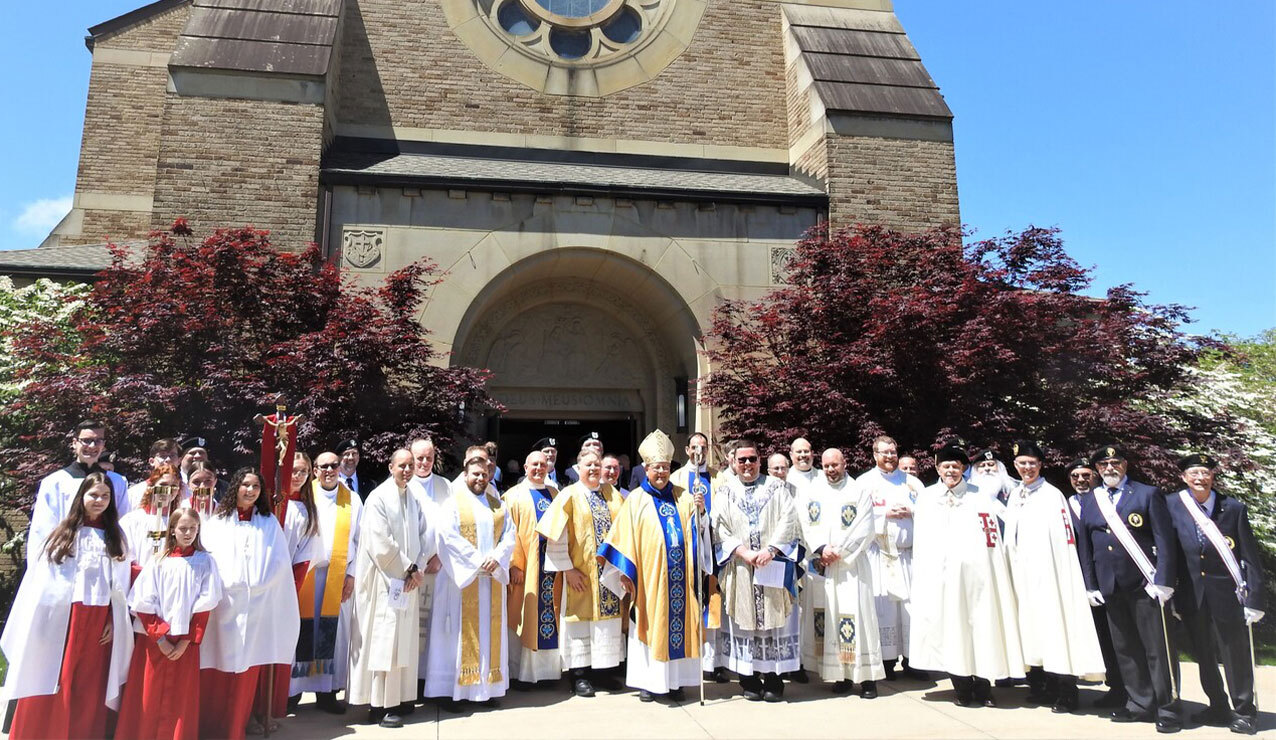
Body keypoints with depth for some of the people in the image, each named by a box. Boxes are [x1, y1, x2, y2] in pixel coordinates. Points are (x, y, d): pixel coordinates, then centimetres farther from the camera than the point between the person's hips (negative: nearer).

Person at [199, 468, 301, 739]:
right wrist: (229, 583, -11)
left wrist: (258, 583, -3)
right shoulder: (217, 521, 7)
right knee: (221, 662, -1)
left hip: (259, 602, 1)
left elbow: (280, 560, 6)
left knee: (251, 661, 3)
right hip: (226, 601, -1)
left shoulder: (269, 521, 10)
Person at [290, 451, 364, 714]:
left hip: (338, 577, 2)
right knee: (302, 630, -1)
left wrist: (351, 574, 1)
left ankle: (326, 691, 13)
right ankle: (293, 689, 14)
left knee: (333, 632, 3)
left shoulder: (352, 500, 8)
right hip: (305, 573, -1)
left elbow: (358, 539, 9)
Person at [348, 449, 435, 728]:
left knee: (403, 640, 10)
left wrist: (417, 568, -7)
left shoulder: (414, 499, 11)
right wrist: (407, 570, -11)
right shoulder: (378, 498, -10)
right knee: (383, 639, -4)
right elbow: (381, 543, -17)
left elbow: (427, 535, 7)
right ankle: (378, 706, 3)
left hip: (408, 580, 7)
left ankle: (399, 698, 20)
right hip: (384, 580, -7)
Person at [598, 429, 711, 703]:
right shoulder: (636, 499, 0)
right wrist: (625, 573, -7)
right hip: (649, 577, -3)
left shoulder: (682, 496, 9)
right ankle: (648, 682, 14)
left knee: (679, 622, 5)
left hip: (679, 577, 3)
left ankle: (675, 680, 16)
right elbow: (625, 537, -2)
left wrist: (700, 512, -10)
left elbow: (696, 532, 10)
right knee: (651, 625, 2)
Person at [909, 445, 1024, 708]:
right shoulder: (926, 497, 12)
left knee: (981, 626, 0)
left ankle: (983, 688, 11)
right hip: (939, 575, 1)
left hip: (975, 572, -1)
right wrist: (921, 575, 5)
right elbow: (921, 542, 11)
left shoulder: (979, 497, 7)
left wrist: (992, 574, -7)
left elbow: (991, 540, 2)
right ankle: (963, 689, 11)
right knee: (950, 628, 1)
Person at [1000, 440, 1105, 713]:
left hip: (1046, 574, -6)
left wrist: (1061, 577, -18)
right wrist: (1012, 572, 10)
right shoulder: (1014, 496, 11)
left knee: (1054, 628, -3)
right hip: (1021, 575, 6)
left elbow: (1063, 540, -12)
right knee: (1031, 628, 11)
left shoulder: (1052, 495, -6)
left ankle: (1066, 694, 6)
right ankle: (1040, 687, 23)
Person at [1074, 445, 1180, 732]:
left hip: (1145, 586, -4)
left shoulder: (1148, 494, 0)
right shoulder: (1089, 501, 10)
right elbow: (1084, 546, 11)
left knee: (1158, 649, 1)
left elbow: (1165, 540, -5)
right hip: (1110, 587, 4)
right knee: (1125, 649, 10)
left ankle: (1167, 709, 12)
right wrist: (1090, 585, 5)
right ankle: (1141, 704, 21)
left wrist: (1163, 581, -13)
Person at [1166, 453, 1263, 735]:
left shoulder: (1234, 508, -6)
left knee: (1236, 656, 7)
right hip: (1192, 594, 2)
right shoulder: (1172, 505, -3)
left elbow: (1250, 558, -4)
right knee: (1203, 655, 13)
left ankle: (1244, 711, 24)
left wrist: (1254, 599, -7)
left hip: (1227, 593, -2)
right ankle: (1218, 708, 29)